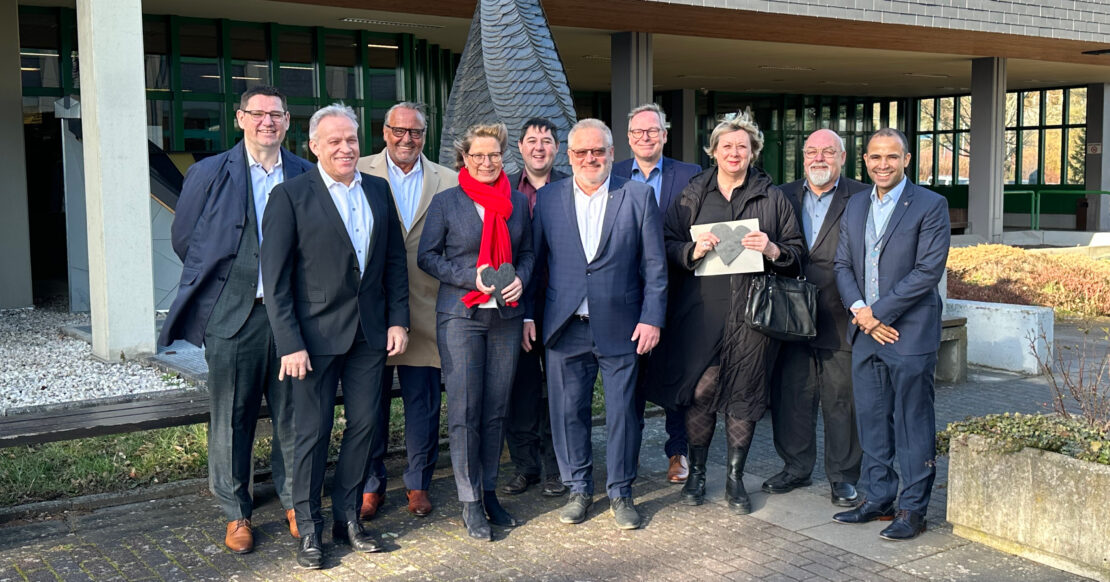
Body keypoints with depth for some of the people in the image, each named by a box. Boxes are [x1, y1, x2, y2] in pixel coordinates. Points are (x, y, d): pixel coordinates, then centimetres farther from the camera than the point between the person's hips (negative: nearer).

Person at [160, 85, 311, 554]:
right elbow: (183, 238, 9)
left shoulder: (306, 176, 7)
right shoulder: (209, 174, 2)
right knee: (232, 417, 6)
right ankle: (236, 513, 20)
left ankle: (294, 502, 24)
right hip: (232, 315, -1)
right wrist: (220, 277, 8)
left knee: (292, 414, 8)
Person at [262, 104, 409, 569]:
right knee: (313, 431, 3)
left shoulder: (378, 191, 8)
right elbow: (275, 278, -9)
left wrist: (398, 319, 4)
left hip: (370, 332, 5)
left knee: (364, 424, 10)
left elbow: (395, 260, 12)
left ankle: (348, 517, 25)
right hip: (317, 334, -4)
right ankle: (308, 528, 18)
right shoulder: (290, 196, -7)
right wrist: (290, 343, -14)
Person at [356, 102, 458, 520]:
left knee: (423, 403, 8)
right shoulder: (360, 173, 3)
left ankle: (418, 484, 24)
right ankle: (371, 485, 23)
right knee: (371, 400, 8)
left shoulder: (447, 181, 7)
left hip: (425, 310, 1)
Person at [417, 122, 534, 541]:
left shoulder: (518, 202, 10)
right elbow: (427, 256, 0)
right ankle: (470, 502, 6)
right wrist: (472, 276, -13)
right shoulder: (445, 202, 1)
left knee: (496, 410, 8)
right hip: (461, 315, -3)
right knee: (463, 411, -3)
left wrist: (520, 278, -4)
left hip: (506, 316, 3)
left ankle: (489, 493, 20)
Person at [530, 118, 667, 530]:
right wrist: (527, 315, 4)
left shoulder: (638, 196, 2)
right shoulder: (547, 198, 7)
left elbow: (654, 264, 1)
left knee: (623, 411, 6)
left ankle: (620, 493, 22)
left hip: (620, 327, -1)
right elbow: (534, 259, 9)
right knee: (569, 411, 8)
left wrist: (651, 318, -5)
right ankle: (578, 489, 25)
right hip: (565, 327, 1)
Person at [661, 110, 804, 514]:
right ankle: (696, 473, 16)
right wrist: (692, 250, -12)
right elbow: (667, 244, 8)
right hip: (702, 309, 0)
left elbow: (798, 254, 10)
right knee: (700, 392, -2)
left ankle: (735, 479, 17)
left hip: (752, 312, 1)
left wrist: (772, 250, -11)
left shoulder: (772, 197, 10)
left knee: (745, 395, 4)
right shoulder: (693, 195, 10)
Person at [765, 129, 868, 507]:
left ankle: (843, 476, 18)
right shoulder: (784, 196, 12)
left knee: (842, 401, 4)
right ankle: (796, 468, 26)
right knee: (791, 397, 11)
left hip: (840, 319, -3)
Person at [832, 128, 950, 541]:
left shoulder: (930, 206, -6)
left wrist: (878, 312, -14)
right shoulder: (854, 207, 13)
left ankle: (912, 510, 12)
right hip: (865, 334, 6)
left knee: (913, 425, 1)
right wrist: (859, 310, -6)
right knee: (871, 422, 13)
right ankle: (877, 500, 25)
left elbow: (929, 270, -14)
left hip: (911, 333, -6)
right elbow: (843, 265, 12)